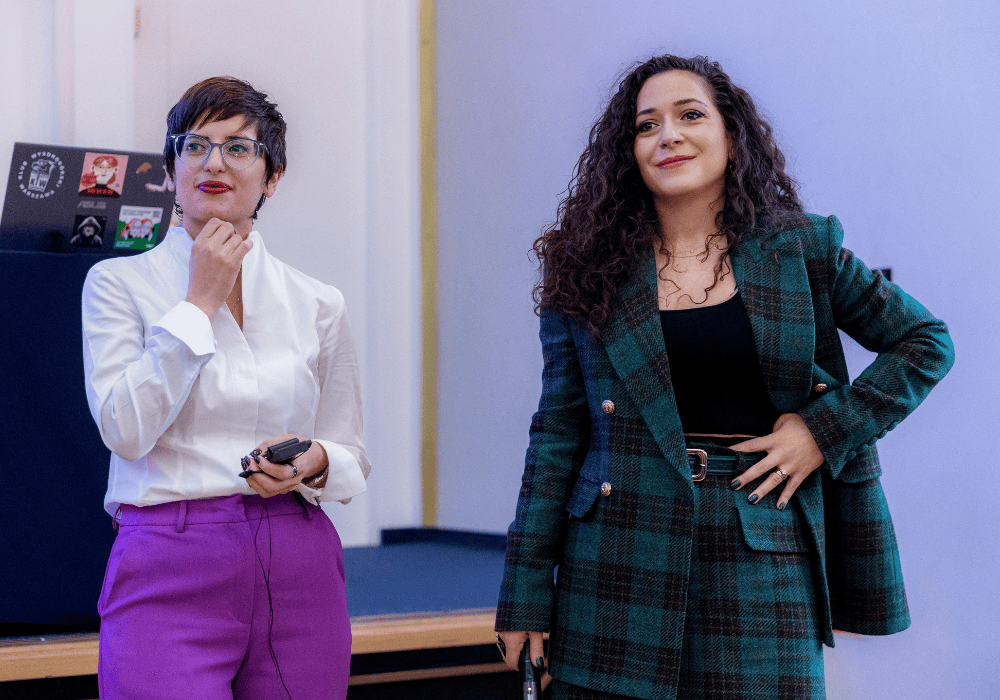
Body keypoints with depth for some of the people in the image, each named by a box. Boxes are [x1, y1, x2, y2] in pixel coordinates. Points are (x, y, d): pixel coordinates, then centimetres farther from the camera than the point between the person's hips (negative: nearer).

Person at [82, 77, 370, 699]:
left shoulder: (318, 304, 9)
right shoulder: (119, 283, 3)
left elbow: (353, 457, 14)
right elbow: (126, 427, -11)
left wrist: (313, 463, -9)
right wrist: (201, 301, -8)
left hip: (298, 572, 3)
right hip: (170, 573, -3)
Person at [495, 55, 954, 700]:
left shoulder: (802, 251, 6)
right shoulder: (592, 272, 5)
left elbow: (926, 341, 14)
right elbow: (558, 431, 4)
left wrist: (827, 429, 0)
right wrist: (527, 593, 0)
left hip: (760, 556, 0)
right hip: (620, 565, 0)